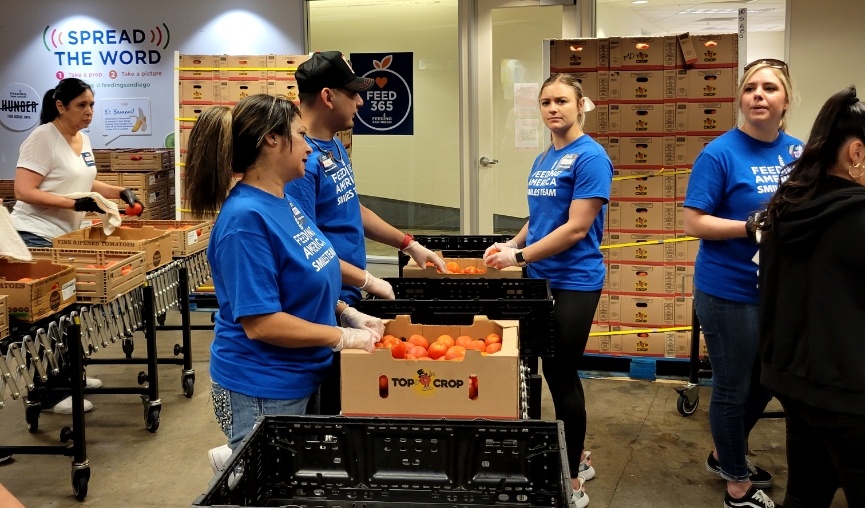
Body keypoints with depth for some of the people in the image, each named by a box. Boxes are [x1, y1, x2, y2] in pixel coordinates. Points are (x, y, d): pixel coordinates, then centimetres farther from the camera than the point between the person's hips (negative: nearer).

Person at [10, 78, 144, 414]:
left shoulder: (83, 140, 11)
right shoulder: (42, 139, -16)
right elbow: (24, 192, -21)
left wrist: (120, 192, 8)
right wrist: (76, 204, -26)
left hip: (66, 236, 9)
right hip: (37, 237, -9)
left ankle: (66, 375, 29)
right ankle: (48, 393, 2)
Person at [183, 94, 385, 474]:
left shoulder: (284, 201, 3)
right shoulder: (245, 218, -23)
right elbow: (260, 323, -25)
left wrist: (349, 315, 3)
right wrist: (343, 337, -21)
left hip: (300, 378, 8)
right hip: (262, 390, -8)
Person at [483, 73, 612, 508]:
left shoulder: (590, 156, -14)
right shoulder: (542, 160, 10)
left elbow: (576, 228, -19)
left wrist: (520, 257, -16)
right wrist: (513, 244, 2)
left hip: (574, 282, -8)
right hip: (542, 279, 8)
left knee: (562, 376, 0)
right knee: (556, 373, 16)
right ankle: (578, 458, 34)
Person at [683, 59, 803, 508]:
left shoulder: (797, 152, 4)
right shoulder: (720, 154, -15)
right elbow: (693, 223, -18)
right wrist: (753, 226, -25)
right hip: (729, 292, -7)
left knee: (765, 383, 21)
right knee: (733, 388, 8)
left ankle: (725, 455, 45)